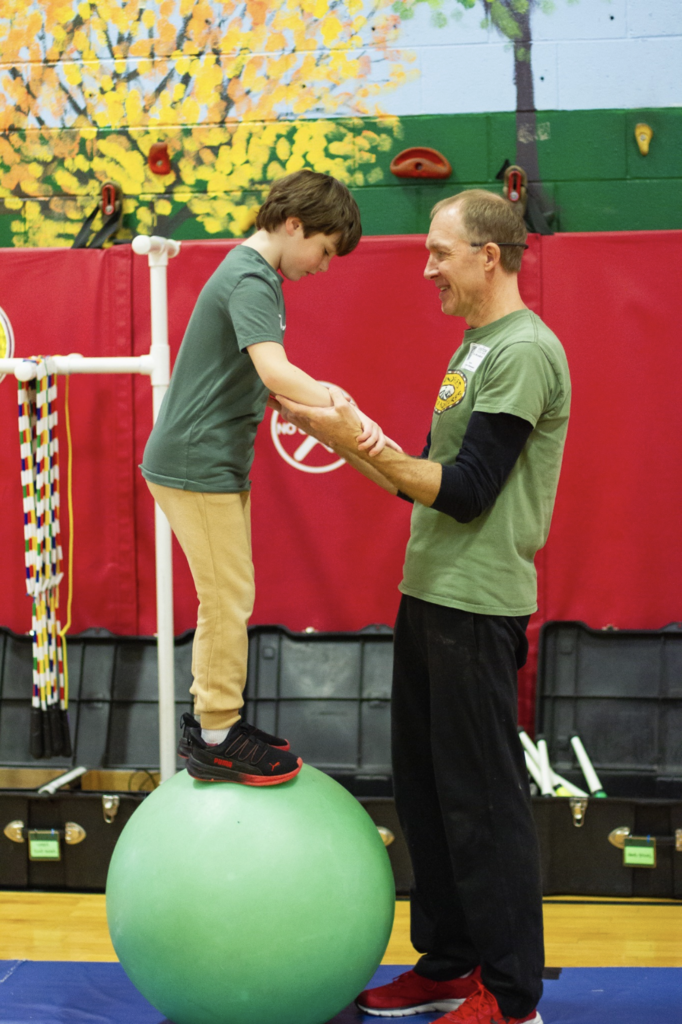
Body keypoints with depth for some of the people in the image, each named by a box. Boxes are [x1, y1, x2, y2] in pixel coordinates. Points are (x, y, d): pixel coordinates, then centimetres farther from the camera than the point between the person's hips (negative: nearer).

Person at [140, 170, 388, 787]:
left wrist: (318, 399, 5)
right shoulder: (250, 280, -18)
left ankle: (211, 719, 26)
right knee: (228, 598, -4)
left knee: (227, 596, 16)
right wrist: (349, 416, -33)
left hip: (217, 462, 10)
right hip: (196, 464, -10)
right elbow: (274, 370, -33)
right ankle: (216, 742, 6)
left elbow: (261, 378, 17)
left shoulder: (253, 272, 14)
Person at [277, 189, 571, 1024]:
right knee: (424, 788, 15)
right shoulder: (475, 347, 16)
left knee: (482, 799, -2)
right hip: (428, 595, 10)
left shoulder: (525, 350, -14)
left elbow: (466, 492, -19)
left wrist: (361, 440, -19)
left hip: (477, 607, -10)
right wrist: (337, 436, 10)